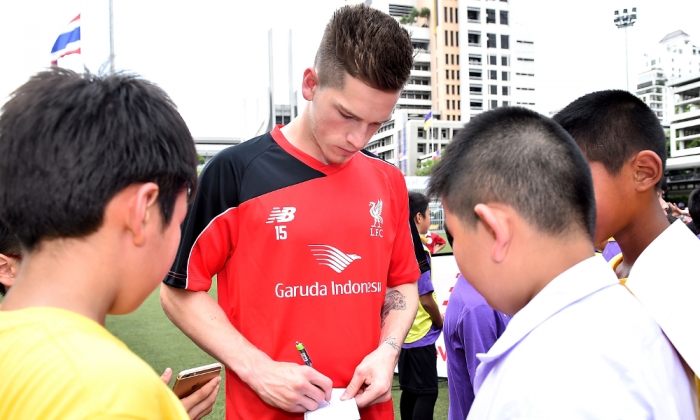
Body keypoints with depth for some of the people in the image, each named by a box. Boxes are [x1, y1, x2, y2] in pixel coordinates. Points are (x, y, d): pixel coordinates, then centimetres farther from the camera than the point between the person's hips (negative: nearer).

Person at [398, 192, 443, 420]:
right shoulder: (418, 252, -20)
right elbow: (426, 299, -19)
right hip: (421, 335, -8)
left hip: (405, 332, 8)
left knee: (409, 390, 15)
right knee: (427, 392, 0)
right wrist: (440, 322, -3)